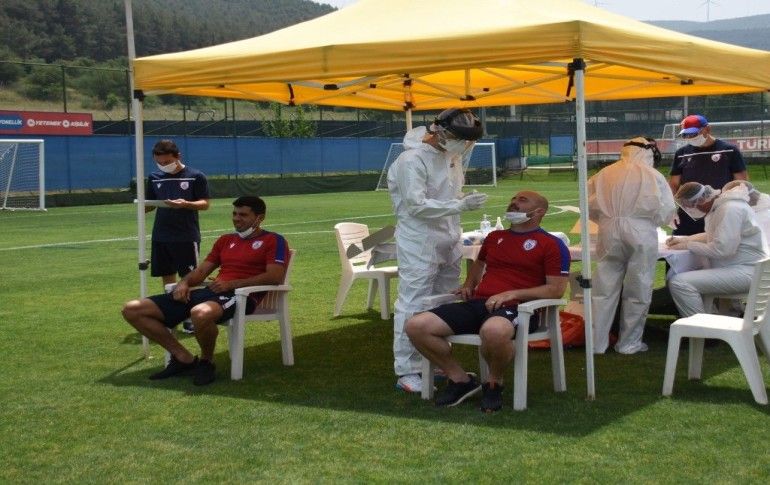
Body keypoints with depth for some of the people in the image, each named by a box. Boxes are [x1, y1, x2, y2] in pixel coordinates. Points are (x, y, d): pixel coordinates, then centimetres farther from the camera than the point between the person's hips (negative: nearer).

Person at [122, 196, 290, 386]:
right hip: (209, 292, 7)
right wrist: (184, 282, 2)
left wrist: (232, 284, -16)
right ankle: (184, 358, 0)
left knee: (201, 313, -46)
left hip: (240, 295, -7)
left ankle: (206, 362, -14)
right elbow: (201, 271, 26)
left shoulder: (273, 240, 6)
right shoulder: (226, 240, 29)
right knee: (132, 310, -3)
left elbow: (275, 276, -9)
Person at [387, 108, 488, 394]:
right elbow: (416, 205, -22)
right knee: (414, 306, -6)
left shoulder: (452, 155, 9)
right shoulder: (413, 160, -17)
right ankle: (406, 372, -1)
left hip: (449, 241, 9)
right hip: (418, 243, -9)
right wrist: (460, 206, -26)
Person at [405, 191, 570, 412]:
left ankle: (494, 383, -12)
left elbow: (556, 289, -3)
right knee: (416, 326, -15)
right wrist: (468, 284, 23)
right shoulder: (494, 237, 26)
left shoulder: (551, 245, 6)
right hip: (477, 303, 6)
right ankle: (460, 379, 1)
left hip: (514, 309, -6)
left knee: (493, 331, -45)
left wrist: (512, 294, -12)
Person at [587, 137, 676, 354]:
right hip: (641, 234, -2)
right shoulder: (653, 176, 0)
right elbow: (667, 210, 0)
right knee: (638, 291, 8)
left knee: (604, 289, 6)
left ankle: (597, 343, 8)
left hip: (610, 233, 2)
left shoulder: (605, 174, 6)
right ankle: (629, 343, 13)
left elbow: (590, 207, 6)